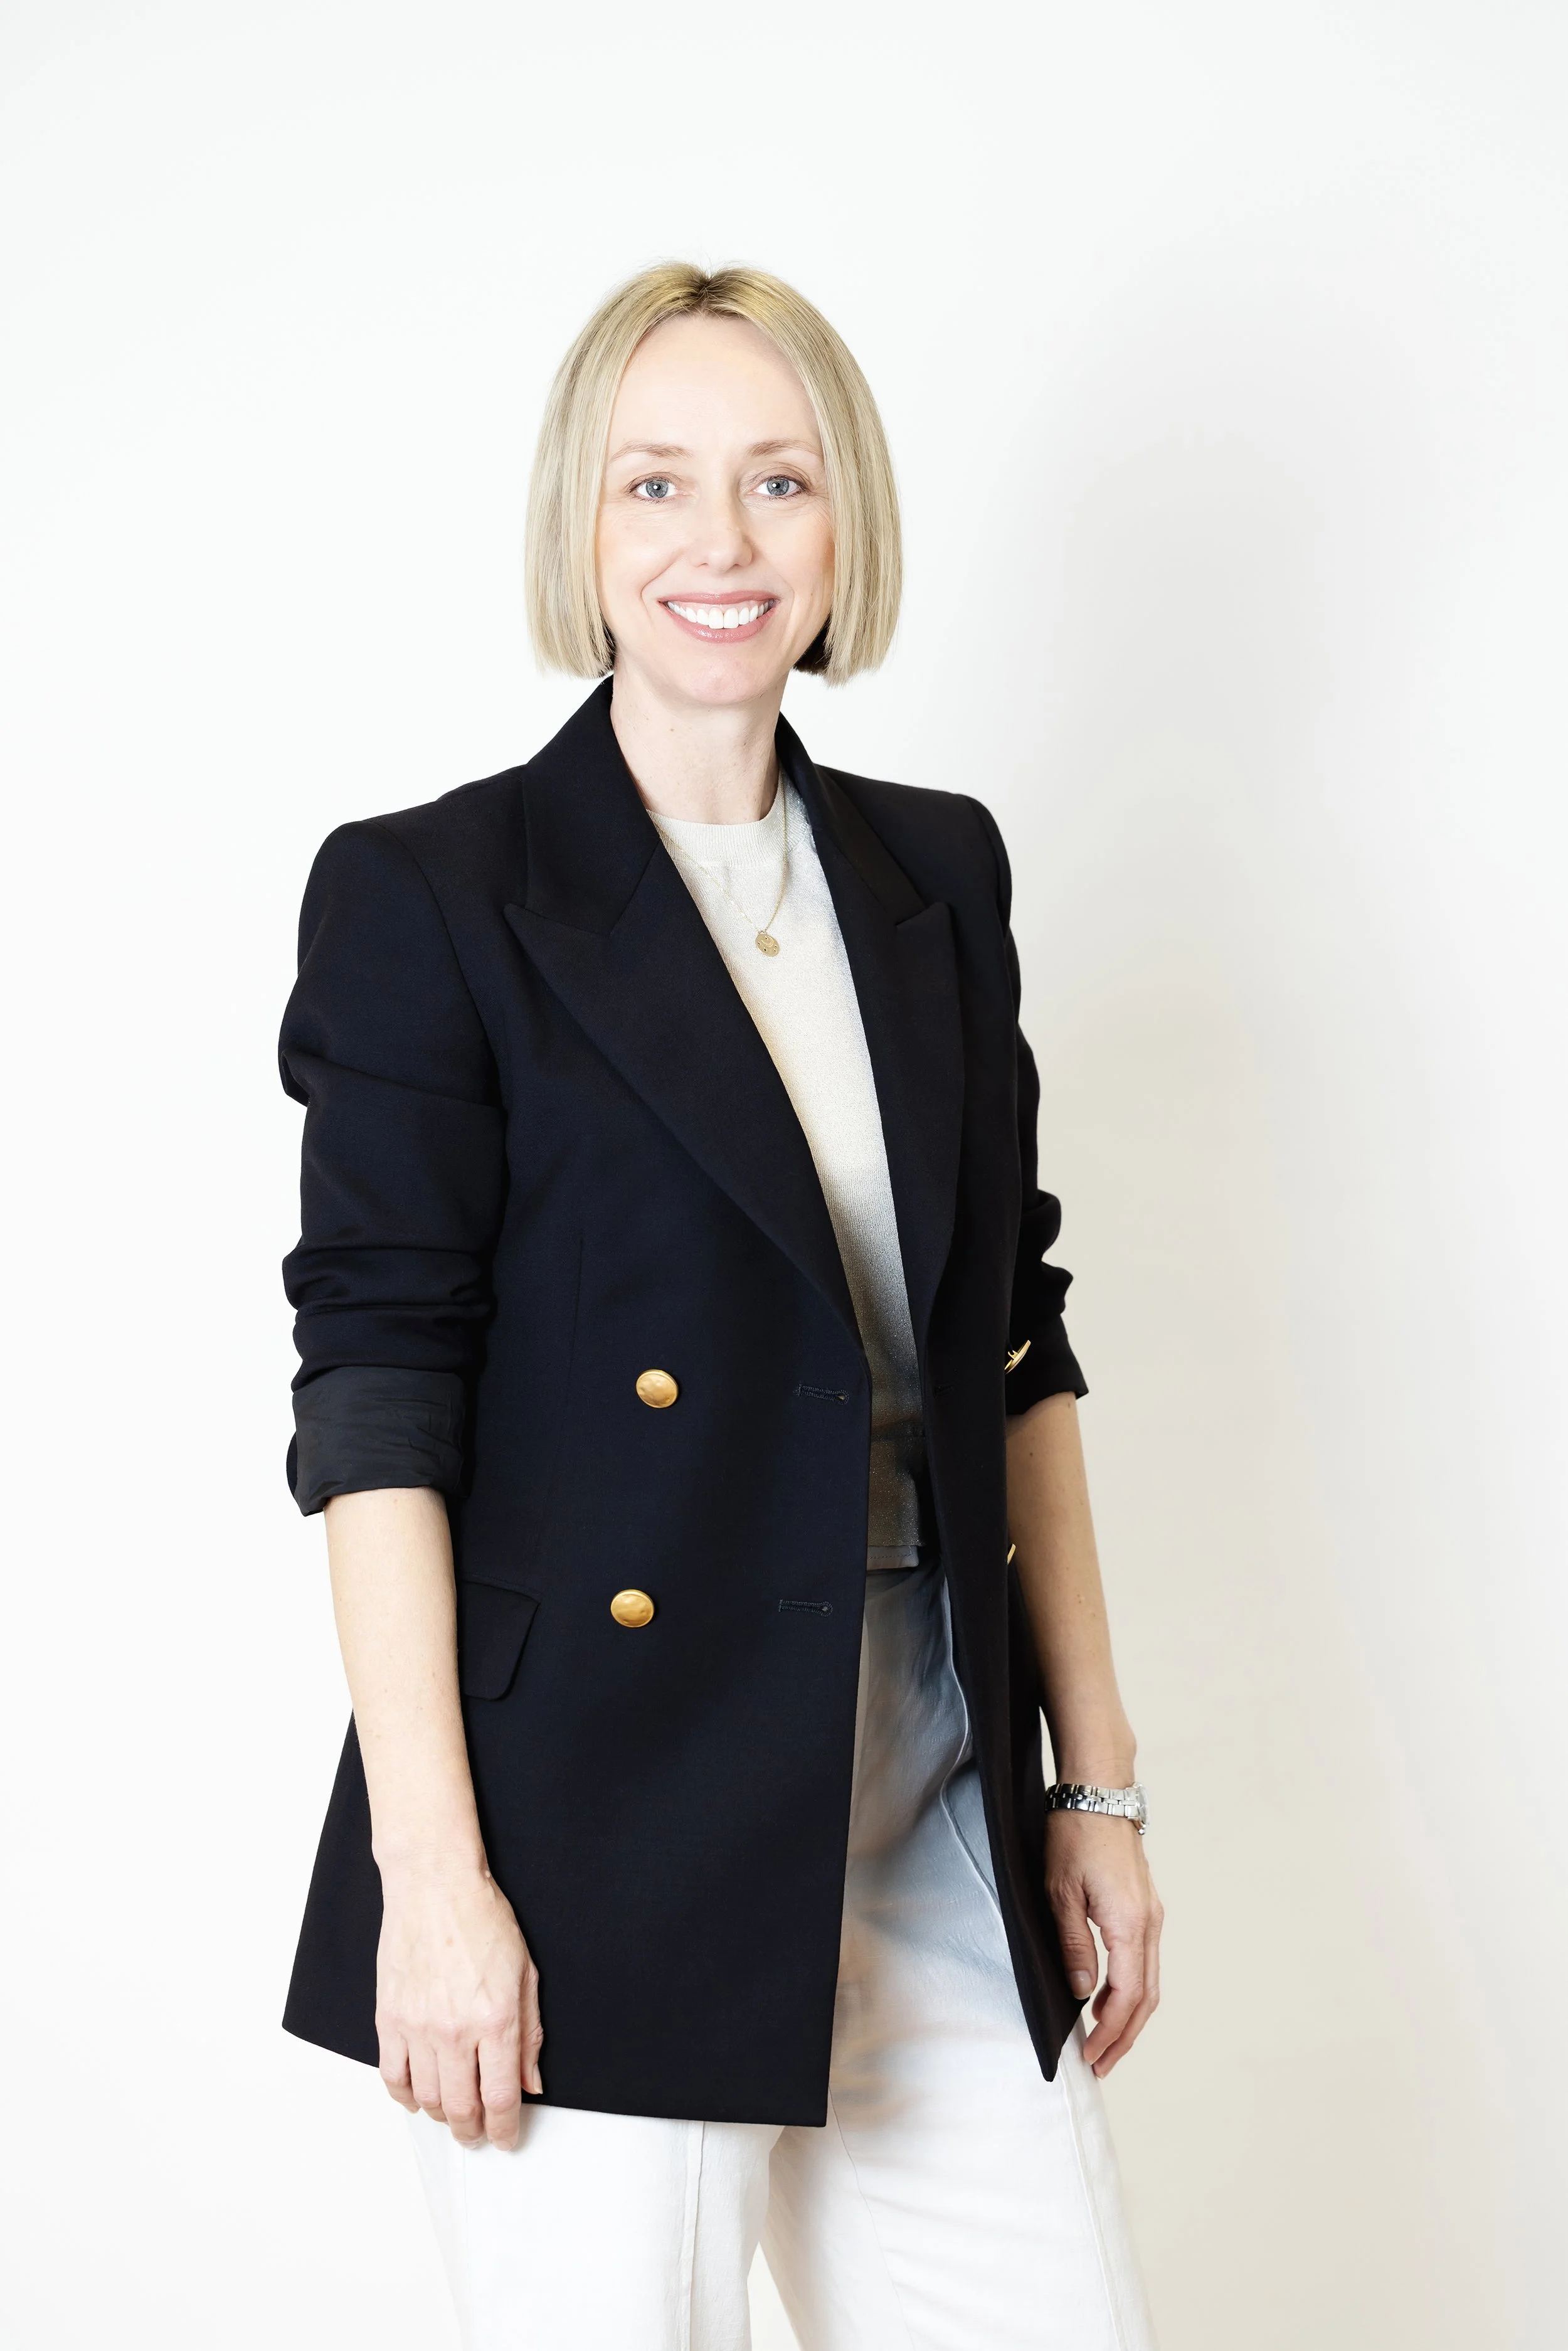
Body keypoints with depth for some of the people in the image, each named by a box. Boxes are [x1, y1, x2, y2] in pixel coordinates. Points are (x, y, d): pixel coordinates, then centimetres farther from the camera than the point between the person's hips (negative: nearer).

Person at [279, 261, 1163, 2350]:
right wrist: (433, 1873, -14)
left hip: (934, 1813, 5)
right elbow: (377, 1397, -9)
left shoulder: (939, 874, 11)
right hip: (606, 1832, -5)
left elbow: (1016, 1348, 13)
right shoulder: (429, 896, -5)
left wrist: (1098, 1780, 11)